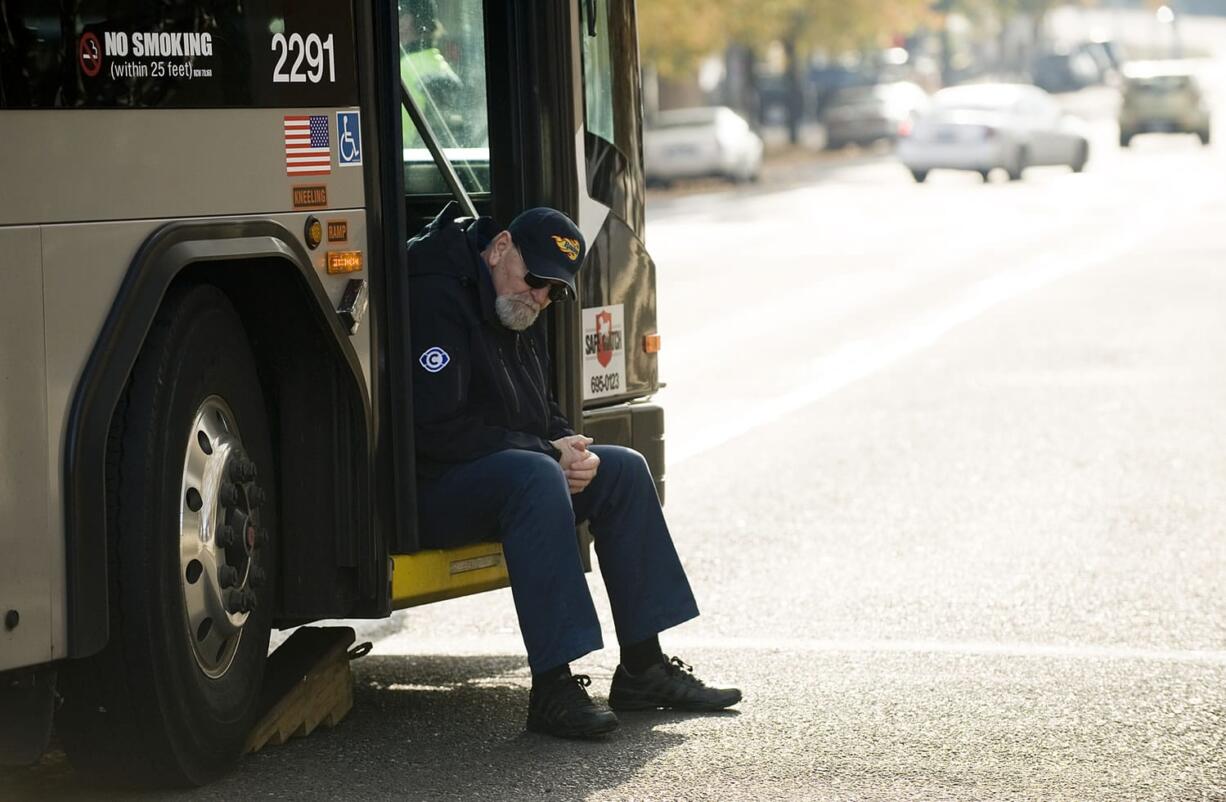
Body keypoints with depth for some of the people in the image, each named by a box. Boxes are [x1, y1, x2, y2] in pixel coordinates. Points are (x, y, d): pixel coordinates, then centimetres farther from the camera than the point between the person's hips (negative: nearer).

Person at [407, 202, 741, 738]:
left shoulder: (520, 314, 14)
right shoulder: (437, 299, -18)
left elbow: (543, 414, 21)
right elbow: (436, 429, -24)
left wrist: (568, 449, -4)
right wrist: (544, 452, -19)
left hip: (497, 480, 10)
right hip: (428, 490, -10)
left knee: (624, 469, 1)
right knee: (534, 476, -35)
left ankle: (643, 669, 2)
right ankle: (552, 689, -36)